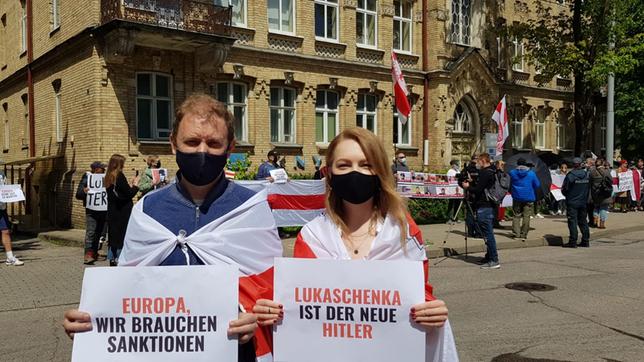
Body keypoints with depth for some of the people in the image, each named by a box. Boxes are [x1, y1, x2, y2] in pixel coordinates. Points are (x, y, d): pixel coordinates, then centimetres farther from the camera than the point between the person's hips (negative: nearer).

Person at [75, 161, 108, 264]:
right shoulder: (86, 178, -1)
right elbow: (78, 195, -3)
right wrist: (84, 191, -24)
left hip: (103, 210, 5)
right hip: (91, 210, -5)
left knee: (99, 233, 12)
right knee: (90, 232, -13)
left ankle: (94, 253, 23)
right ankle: (88, 254, -16)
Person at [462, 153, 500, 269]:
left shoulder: (484, 173, -14)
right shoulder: (492, 172, 16)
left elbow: (478, 190, -17)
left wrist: (468, 187, -1)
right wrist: (471, 185, 15)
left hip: (483, 208, -10)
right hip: (491, 207, 10)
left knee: (488, 234, -8)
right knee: (489, 234, 15)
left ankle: (494, 260, -7)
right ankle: (489, 257, 22)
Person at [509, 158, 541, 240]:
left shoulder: (512, 173, -2)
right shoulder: (531, 173, -3)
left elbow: (509, 185, 8)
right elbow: (537, 185, 5)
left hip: (517, 197, 1)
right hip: (528, 198, -1)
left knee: (516, 215, 7)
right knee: (526, 216, 3)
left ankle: (516, 233, 0)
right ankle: (523, 234, 3)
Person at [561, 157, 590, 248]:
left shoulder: (570, 175, -14)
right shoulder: (587, 175, 3)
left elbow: (564, 189, -9)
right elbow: (589, 188, 10)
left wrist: (568, 196, 11)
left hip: (572, 202, -5)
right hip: (583, 202, 5)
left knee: (572, 221, -3)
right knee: (583, 221, 13)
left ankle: (573, 242, -4)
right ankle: (585, 241, 17)